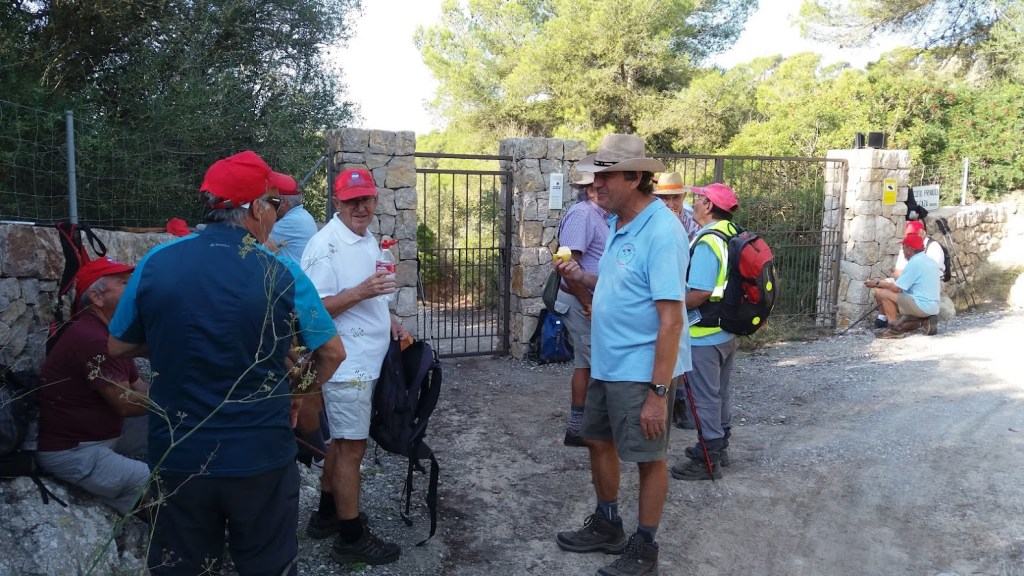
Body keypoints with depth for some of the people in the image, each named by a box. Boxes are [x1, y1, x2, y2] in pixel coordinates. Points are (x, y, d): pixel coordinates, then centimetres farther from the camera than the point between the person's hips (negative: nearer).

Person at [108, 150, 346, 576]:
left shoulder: (156, 263, -6)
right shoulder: (282, 275, -13)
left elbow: (119, 346, 6)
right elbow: (332, 353, -7)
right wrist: (302, 393, 10)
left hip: (177, 458, 2)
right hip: (260, 459, -2)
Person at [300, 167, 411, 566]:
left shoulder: (368, 240, 12)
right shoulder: (326, 245, -17)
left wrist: (391, 323, 9)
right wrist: (361, 292, -30)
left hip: (365, 361, 9)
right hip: (346, 364, -9)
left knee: (342, 441, 19)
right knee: (351, 447, 0)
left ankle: (327, 515, 34)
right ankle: (351, 538, 12)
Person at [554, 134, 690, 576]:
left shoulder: (661, 231, -21)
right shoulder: (620, 224, 8)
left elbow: (671, 319, -24)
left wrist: (658, 392, -26)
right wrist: (583, 278, 1)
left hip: (641, 371, -9)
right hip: (607, 364, 9)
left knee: (648, 458, 8)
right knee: (598, 441, 20)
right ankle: (607, 526, 40)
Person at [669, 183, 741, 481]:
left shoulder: (708, 242, -21)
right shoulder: (733, 235, 6)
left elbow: (700, 293, -27)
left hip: (704, 334, -9)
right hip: (727, 330, 9)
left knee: (705, 398, 1)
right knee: (721, 393, 19)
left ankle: (708, 461, 11)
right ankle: (718, 448, 32)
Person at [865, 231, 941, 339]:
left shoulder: (914, 263, -14)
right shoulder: (931, 261, 14)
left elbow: (896, 288, -14)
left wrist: (877, 283, 0)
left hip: (921, 306, -9)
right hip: (933, 308, 9)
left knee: (880, 292, -11)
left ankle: (897, 329, -6)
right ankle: (924, 319, 9)